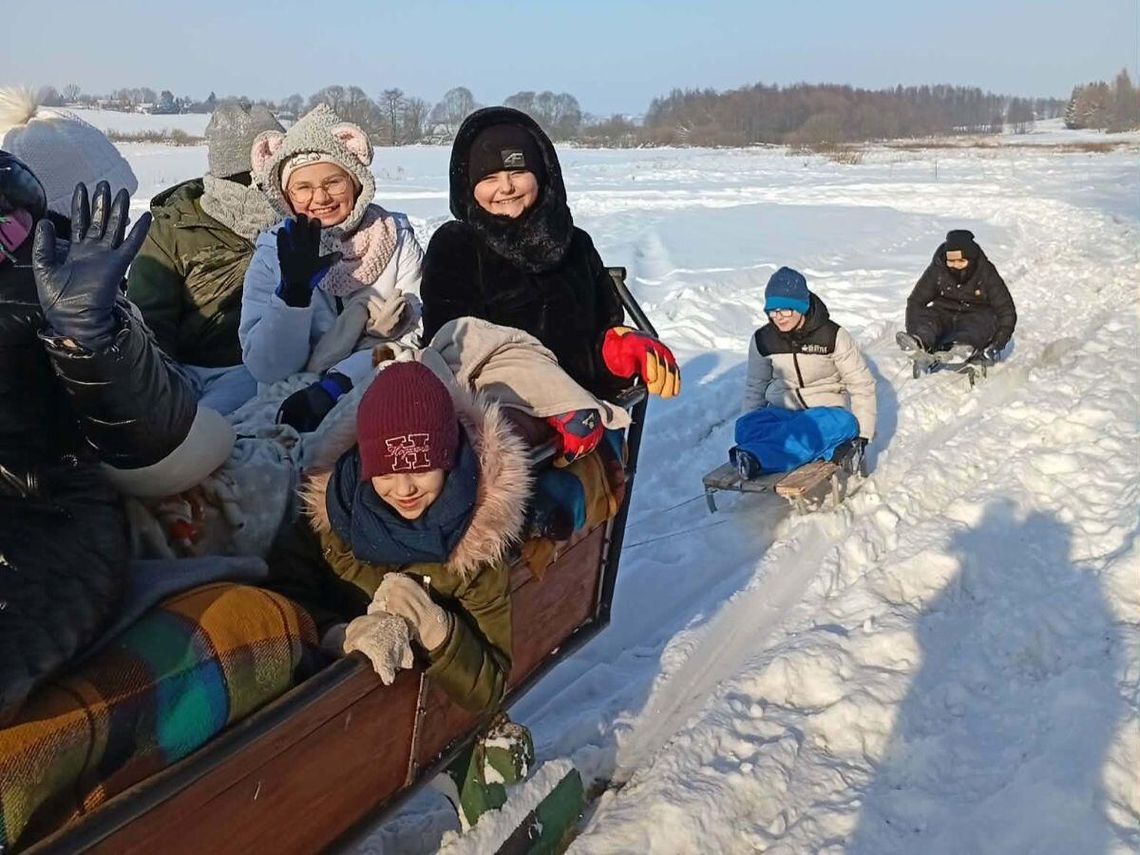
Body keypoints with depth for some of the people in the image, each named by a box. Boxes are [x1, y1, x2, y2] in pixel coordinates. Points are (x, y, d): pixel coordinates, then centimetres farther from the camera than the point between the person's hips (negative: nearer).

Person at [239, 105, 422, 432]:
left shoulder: (397, 236, 4)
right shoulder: (273, 252, 4)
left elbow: (415, 332, -7)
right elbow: (266, 368, -5)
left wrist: (336, 384, -19)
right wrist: (294, 289, -19)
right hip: (293, 402, -1)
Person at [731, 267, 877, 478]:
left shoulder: (833, 336, -8)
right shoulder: (763, 340, 0)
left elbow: (862, 385, -3)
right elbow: (755, 387, 13)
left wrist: (861, 436, -8)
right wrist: (750, 427, 5)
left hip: (826, 412, -2)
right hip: (781, 413, 2)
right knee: (745, 426, -31)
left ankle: (756, 457, -57)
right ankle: (830, 450, -46)